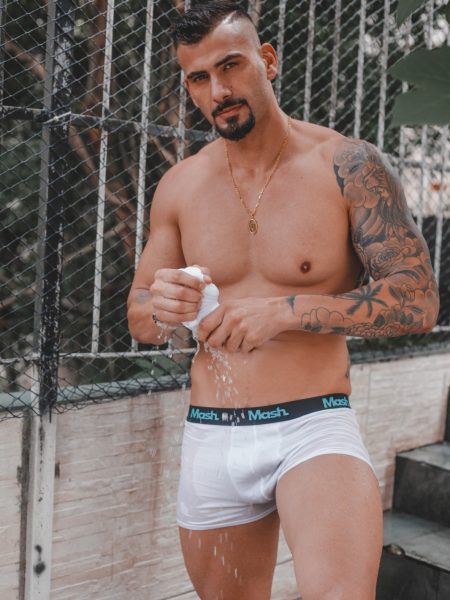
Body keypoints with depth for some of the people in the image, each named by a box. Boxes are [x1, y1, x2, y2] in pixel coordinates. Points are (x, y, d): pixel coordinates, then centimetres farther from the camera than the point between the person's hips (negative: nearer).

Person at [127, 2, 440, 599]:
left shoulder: (348, 166, -7)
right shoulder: (179, 186, 5)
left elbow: (418, 302, -10)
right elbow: (139, 321, 11)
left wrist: (284, 311, -21)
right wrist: (159, 307, -14)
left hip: (314, 427, -4)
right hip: (210, 439, 4)